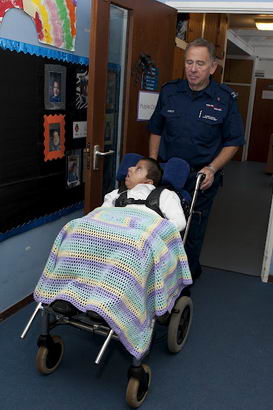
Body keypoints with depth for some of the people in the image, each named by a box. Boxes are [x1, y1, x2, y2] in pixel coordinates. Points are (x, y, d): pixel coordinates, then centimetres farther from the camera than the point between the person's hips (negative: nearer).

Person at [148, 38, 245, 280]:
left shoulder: (225, 99, -6)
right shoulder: (169, 92, 2)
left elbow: (233, 141, -2)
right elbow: (156, 130, 12)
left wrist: (212, 168, -14)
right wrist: (152, 163, 3)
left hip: (201, 178, -2)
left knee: (192, 233, 9)